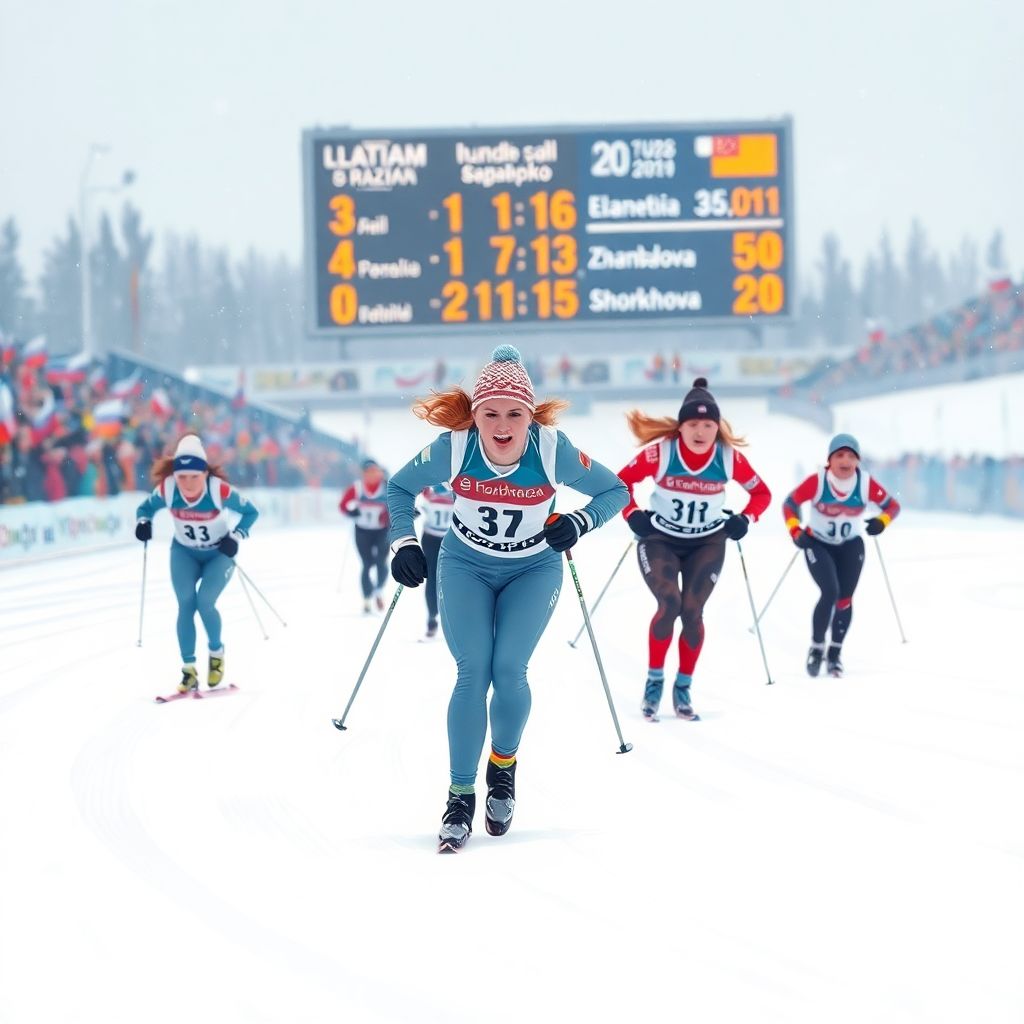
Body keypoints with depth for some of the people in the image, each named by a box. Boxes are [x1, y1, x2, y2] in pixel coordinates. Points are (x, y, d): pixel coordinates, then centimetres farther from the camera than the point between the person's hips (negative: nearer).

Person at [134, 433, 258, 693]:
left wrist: (236, 537, -25)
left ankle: (217, 653, 10)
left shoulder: (219, 490, -29)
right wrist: (143, 523, -23)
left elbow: (250, 512, -13)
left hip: (218, 554, -3)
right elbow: (146, 508, -2)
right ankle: (189, 670, -2)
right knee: (185, 605, -10)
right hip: (184, 553, 3)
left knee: (204, 603, -18)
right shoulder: (167, 489, -22)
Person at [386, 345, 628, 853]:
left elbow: (614, 491, -11)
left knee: (508, 671, -13)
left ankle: (504, 763, 17)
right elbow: (398, 488, -5)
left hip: (534, 570, 0)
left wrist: (578, 523, -27)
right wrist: (405, 544, -15)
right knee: (472, 673, -11)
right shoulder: (452, 448, -25)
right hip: (465, 566, 0)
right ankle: (460, 798, -1)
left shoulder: (554, 450, -26)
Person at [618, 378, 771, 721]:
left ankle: (683, 689, 7)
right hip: (660, 540, -2)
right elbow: (621, 482, -3)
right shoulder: (659, 453, -19)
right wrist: (632, 514, -14)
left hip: (707, 544, 2)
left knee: (692, 612, -9)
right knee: (669, 604, -22)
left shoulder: (730, 458, -15)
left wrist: (745, 519, -13)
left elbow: (761, 493, 1)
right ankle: (654, 681, -5)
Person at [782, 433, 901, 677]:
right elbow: (790, 504, -14)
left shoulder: (867, 484, -20)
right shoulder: (817, 481, -25)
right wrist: (796, 531, -27)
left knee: (844, 599, 0)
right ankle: (816, 648, 0)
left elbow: (892, 505, -8)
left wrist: (881, 522, -28)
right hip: (818, 545, -2)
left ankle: (835, 652, 19)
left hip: (850, 546, 2)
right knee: (830, 592, -19)